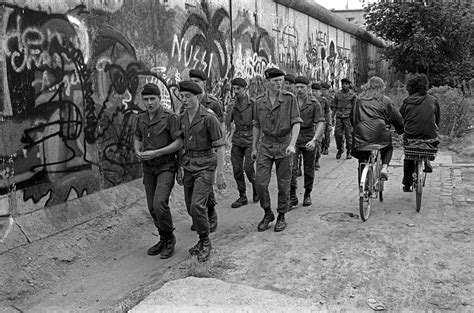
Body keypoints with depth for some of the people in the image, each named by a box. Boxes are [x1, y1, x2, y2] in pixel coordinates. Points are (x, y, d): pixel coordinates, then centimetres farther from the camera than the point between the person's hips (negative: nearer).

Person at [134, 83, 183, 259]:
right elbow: (137, 139, 18)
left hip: (166, 167, -6)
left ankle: (170, 239, 4)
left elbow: (179, 142, -16)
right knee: (153, 207, 9)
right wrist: (138, 152, -4)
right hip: (148, 168, 6)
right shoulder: (142, 118, 5)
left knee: (160, 204, -19)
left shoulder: (170, 117, -14)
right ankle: (163, 240, 26)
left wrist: (155, 153, -22)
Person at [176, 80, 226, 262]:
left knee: (197, 206, -17)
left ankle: (205, 242, 4)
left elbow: (220, 145, -14)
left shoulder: (209, 117, -14)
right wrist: (180, 168, 14)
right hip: (188, 166, 7)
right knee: (191, 207, 10)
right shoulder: (182, 118, 7)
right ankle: (203, 240, 29)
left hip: (206, 167, -7)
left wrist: (220, 174, -17)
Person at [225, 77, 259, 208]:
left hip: (250, 140, -4)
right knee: (237, 169, 3)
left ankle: (256, 189, 19)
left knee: (248, 168, -8)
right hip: (237, 140, 4)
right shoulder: (232, 104, 6)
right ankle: (242, 197, 15)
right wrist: (230, 111, -13)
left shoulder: (253, 103, -5)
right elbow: (227, 124, 3)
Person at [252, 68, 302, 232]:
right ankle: (268, 214, 17)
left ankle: (281, 216, 22)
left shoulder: (289, 98, -5)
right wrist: (254, 147, 13)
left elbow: (296, 122, -8)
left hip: (284, 145, -2)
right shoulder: (259, 101, 4)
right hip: (265, 145, 2)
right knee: (260, 182, -4)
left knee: (283, 184, 5)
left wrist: (292, 144, -20)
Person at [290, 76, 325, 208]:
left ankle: (307, 195, 28)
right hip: (293, 137, 1)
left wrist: (314, 140, -26)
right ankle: (292, 197, -4)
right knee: (291, 168, -12)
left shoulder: (314, 103, -7)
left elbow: (320, 123, -13)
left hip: (309, 139, -1)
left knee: (309, 169, 9)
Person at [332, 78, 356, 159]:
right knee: (337, 134, -4)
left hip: (348, 117, -2)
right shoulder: (337, 94, 8)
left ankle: (349, 152, 10)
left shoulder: (352, 94, 3)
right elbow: (334, 106, 13)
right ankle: (340, 150, 16)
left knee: (348, 134, -2)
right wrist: (333, 116, 6)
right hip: (339, 117, 2)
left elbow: (354, 107, 5)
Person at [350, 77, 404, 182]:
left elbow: (352, 117, 20)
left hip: (362, 135, 1)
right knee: (388, 148, 30)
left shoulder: (360, 99, 12)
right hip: (381, 135, -1)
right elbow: (397, 118, 11)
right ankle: (384, 167, 7)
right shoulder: (385, 100, 7)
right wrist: (401, 130, 26)